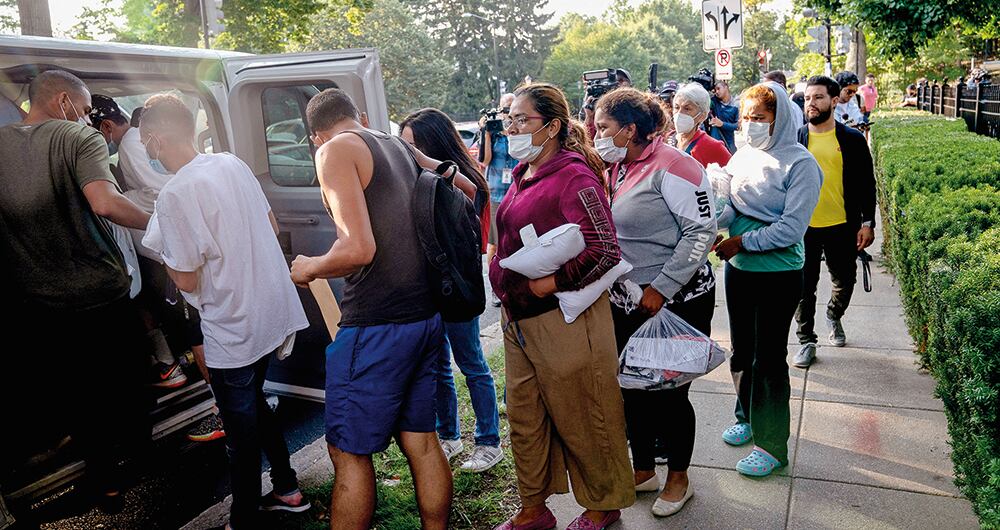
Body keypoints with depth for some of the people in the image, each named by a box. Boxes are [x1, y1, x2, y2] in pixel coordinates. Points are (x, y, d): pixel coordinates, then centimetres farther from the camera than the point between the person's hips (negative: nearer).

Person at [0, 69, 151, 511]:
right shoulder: (80, 138, -12)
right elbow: (105, 202, -30)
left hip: (38, 306, 5)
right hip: (102, 295, -4)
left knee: (75, 395, 19)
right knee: (125, 386, 17)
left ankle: (106, 483, 30)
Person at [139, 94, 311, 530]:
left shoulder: (174, 195, -19)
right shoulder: (232, 163, 3)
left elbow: (187, 280, -15)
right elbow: (272, 227, 12)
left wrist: (160, 248, 2)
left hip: (233, 328, -8)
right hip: (273, 311, 8)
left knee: (241, 428, 8)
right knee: (253, 404, 25)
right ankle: (287, 490, 38)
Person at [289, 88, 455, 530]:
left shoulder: (336, 150, -8)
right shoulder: (402, 148, 15)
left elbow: (358, 248, -19)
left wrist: (308, 269, -1)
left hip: (376, 326, -8)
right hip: (427, 315, 8)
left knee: (349, 452, 6)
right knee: (421, 440, 17)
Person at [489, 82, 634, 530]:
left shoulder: (573, 176, -15)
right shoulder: (523, 173, 11)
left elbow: (605, 251, -23)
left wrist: (552, 282, -21)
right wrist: (503, 280, 12)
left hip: (562, 320, -8)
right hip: (518, 319, 9)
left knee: (582, 421, 9)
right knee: (525, 419, 17)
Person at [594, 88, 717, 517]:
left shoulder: (671, 166, -15)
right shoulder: (615, 169, 9)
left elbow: (702, 230, -18)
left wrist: (661, 288, -20)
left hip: (677, 302, -7)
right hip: (626, 304, 7)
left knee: (669, 394, 5)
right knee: (631, 389, 15)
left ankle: (679, 478, 28)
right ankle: (643, 469, 35)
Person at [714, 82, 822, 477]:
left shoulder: (799, 163, -13)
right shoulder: (743, 155, 5)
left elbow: (792, 227, -19)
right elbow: (730, 208, 1)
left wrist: (742, 242, -19)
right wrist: (715, 218, -19)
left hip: (778, 273, -6)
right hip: (738, 268, 6)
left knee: (769, 357, 2)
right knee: (741, 349, 18)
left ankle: (771, 444, 16)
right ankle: (747, 416, 40)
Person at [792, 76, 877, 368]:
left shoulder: (852, 139, -1)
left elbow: (866, 184, 3)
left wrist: (867, 223, -2)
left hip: (842, 226, 1)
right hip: (803, 226, 0)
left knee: (845, 281, 14)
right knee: (804, 287, 5)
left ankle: (834, 314, 44)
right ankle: (807, 341, 19)